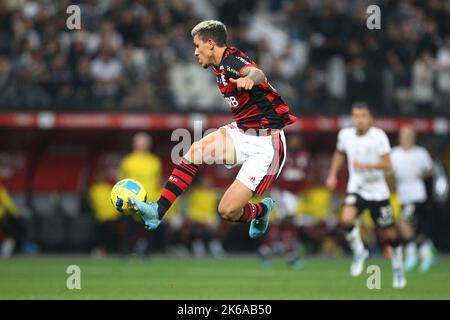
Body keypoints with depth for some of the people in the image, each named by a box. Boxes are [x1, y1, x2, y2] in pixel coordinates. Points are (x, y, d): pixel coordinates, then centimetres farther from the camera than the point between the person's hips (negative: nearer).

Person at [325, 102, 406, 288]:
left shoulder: (379, 136, -13)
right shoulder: (345, 135, -2)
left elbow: (387, 165, -18)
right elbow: (339, 153, 20)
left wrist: (366, 166, -32)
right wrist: (332, 175, 12)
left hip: (377, 191, -2)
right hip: (356, 189, 2)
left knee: (389, 233, 6)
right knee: (346, 219, -27)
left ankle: (398, 270, 30)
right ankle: (359, 252, 0)